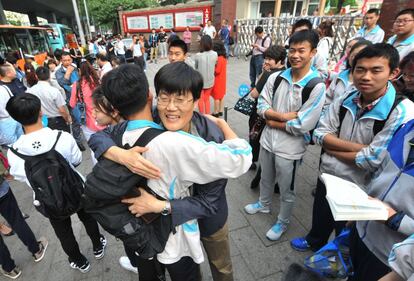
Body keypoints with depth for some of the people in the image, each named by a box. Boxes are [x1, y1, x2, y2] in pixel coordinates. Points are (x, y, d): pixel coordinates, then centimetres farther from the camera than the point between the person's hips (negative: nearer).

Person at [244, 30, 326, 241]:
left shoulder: (317, 86, -18)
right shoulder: (276, 77, -4)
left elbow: (302, 126, -22)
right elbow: (261, 106, -5)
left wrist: (273, 122, -13)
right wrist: (283, 116, -20)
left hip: (290, 148, -4)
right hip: (268, 140, 5)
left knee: (286, 190, 16)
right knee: (266, 179, 27)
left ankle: (282, 222, 42)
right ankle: (264, 204, 55)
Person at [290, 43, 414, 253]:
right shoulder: (346, 100, -7)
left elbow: (372, 161, -25)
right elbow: (319, 134, -10)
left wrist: (332, 148, -15)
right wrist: (358, 147, -22)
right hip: (327, 175, 5)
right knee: (320, 219, 30)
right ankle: (314, 241, 61)